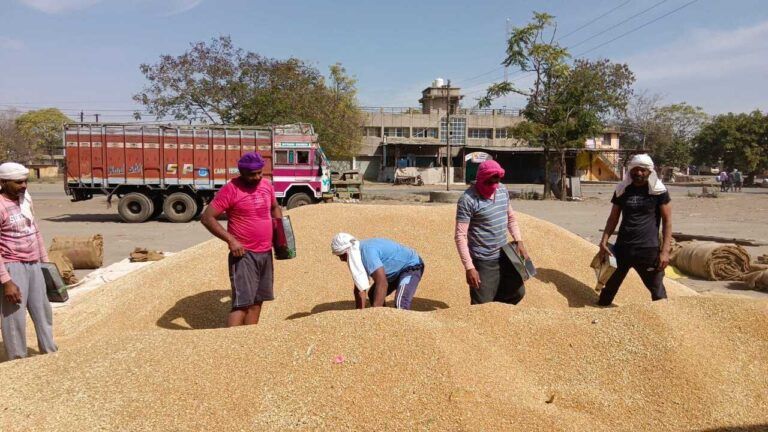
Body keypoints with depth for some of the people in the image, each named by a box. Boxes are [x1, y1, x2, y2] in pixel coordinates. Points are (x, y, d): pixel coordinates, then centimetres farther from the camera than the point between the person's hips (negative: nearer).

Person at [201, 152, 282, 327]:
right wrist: (230, 240, -20)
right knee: (242, 303, -12)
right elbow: (207, 218, -13)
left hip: (265, 253, 7)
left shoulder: (267, 185, 7)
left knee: (257, 301, 12)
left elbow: (274, 207, 26)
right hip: (244, 254, -7)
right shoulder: (231, 189, -12)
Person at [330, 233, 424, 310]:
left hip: (412, 266, -10)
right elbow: (359, 288, -1)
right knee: (373, 295, 21)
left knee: (400, 305, -28)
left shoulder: (367, 252, -35)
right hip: (395, 271, 10)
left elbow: (382, 284, -43)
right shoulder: (356, 254, -6)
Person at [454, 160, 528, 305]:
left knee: (517, 292, 17)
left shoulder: (503, 190, 2)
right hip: (483, 261, -7)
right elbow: (460, 236, -20)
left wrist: (519, 241, 5)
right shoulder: (468, 200, -19)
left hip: (504, 255, 7)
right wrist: (469, 267, -23)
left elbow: (511, 218, 17)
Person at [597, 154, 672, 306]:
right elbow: (613, 218, 11)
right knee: (610, 287, 14)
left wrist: (665, 251, -9)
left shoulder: (658, 191, -3)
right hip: (622, 248, 3)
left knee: (658, 292, 7)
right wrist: (604, 242, 0)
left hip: (649, 250, -3)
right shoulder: (622, 189, 6)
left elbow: (667, 221, -2)